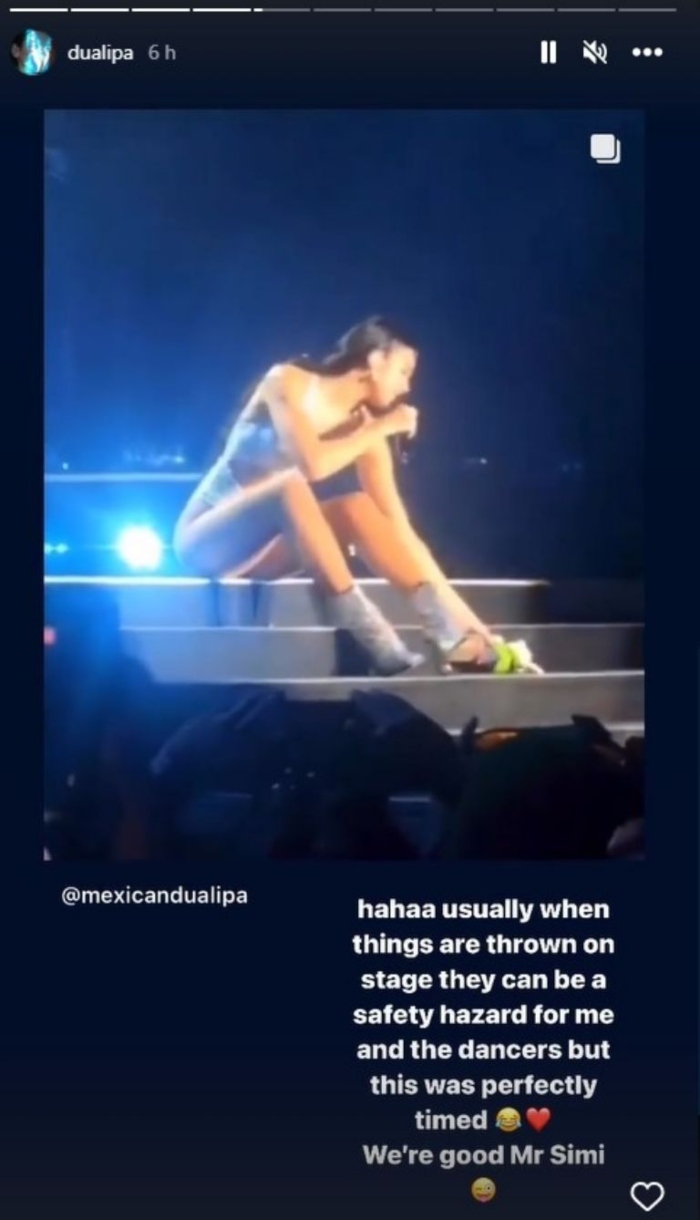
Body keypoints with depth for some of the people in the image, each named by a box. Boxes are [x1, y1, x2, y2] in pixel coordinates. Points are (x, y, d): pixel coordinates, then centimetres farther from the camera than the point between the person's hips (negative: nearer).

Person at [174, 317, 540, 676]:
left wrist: (463, 615, -9)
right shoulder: (289, 381, -14)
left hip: (260, 551, 6)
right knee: (292, 482, -33)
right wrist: (381, 428, -17)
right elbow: (313, 465, -32)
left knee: (357, 509, -19)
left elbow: (398, 528, -3)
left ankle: (453, 639, -24)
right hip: (208, 538, -5)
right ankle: (380, 647, -37)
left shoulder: (362, 424, 0)